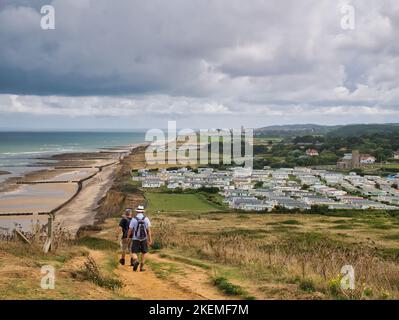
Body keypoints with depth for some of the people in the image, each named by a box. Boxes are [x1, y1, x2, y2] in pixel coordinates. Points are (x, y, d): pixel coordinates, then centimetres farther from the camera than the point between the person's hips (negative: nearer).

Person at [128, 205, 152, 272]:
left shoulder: (133, 219, -8)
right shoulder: (146, 219, -5)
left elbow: (130, 230, -3)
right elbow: (149, 230, -9)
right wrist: (150, 240, -8)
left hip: (135, 239, -1)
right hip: (144, 239, 1)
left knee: (134, 253, 4)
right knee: (144, 252, 19)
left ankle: (136, 261, -29)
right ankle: (141, 267, 17)